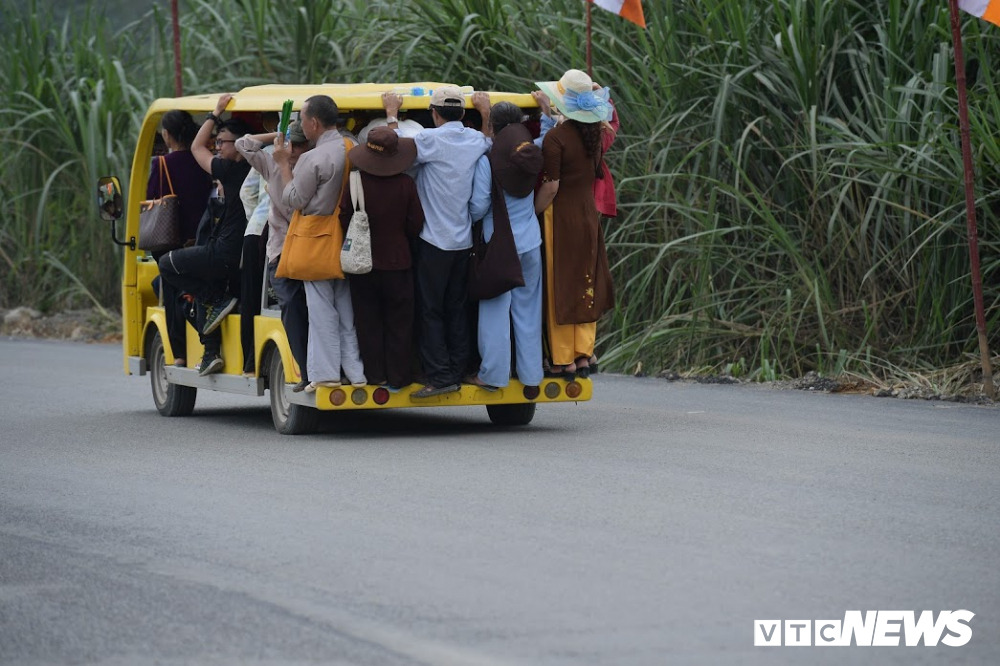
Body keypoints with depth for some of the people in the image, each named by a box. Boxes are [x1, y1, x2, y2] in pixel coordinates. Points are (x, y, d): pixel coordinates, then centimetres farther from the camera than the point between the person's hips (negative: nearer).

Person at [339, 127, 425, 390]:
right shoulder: (405, 184, -11)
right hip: (397, 261, 0)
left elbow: (344, 220, -6)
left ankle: (375, 373, 14)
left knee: (368, 321, 11)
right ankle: (398, 376, 10)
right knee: (398, 322, 9)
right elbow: (415, 224, -5)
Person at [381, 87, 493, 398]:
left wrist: (392, 113, -2)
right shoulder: (476, 140, 4)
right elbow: (490, 147, 27)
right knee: (457, 309, 12)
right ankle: (458, 371, 15)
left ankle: (440, 375, -6)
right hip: (464, 240, 6)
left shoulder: (432, 139, -16)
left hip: (435, 240, -6)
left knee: (430, 310, -2)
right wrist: (485, 113, 34)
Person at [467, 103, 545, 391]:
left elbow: (478, 207, -10)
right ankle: (531, 372, 16)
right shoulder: (532, 156, 0)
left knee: (495, 309, 2)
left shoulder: (487, 160, -14)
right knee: (527, 307, 12)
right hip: (531, 242, 4)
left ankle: (492, 374, 3)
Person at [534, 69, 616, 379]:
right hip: (588, 215, 6)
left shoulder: (555, 138, -18)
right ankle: (583, 355, 15)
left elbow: (551, 186, -19)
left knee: (559, 287, 2)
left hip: (561, 217, -6)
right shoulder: (593, 135, 2)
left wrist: (534, 212, -5)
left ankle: (563, 360, 6)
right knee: (584, 286, 13)